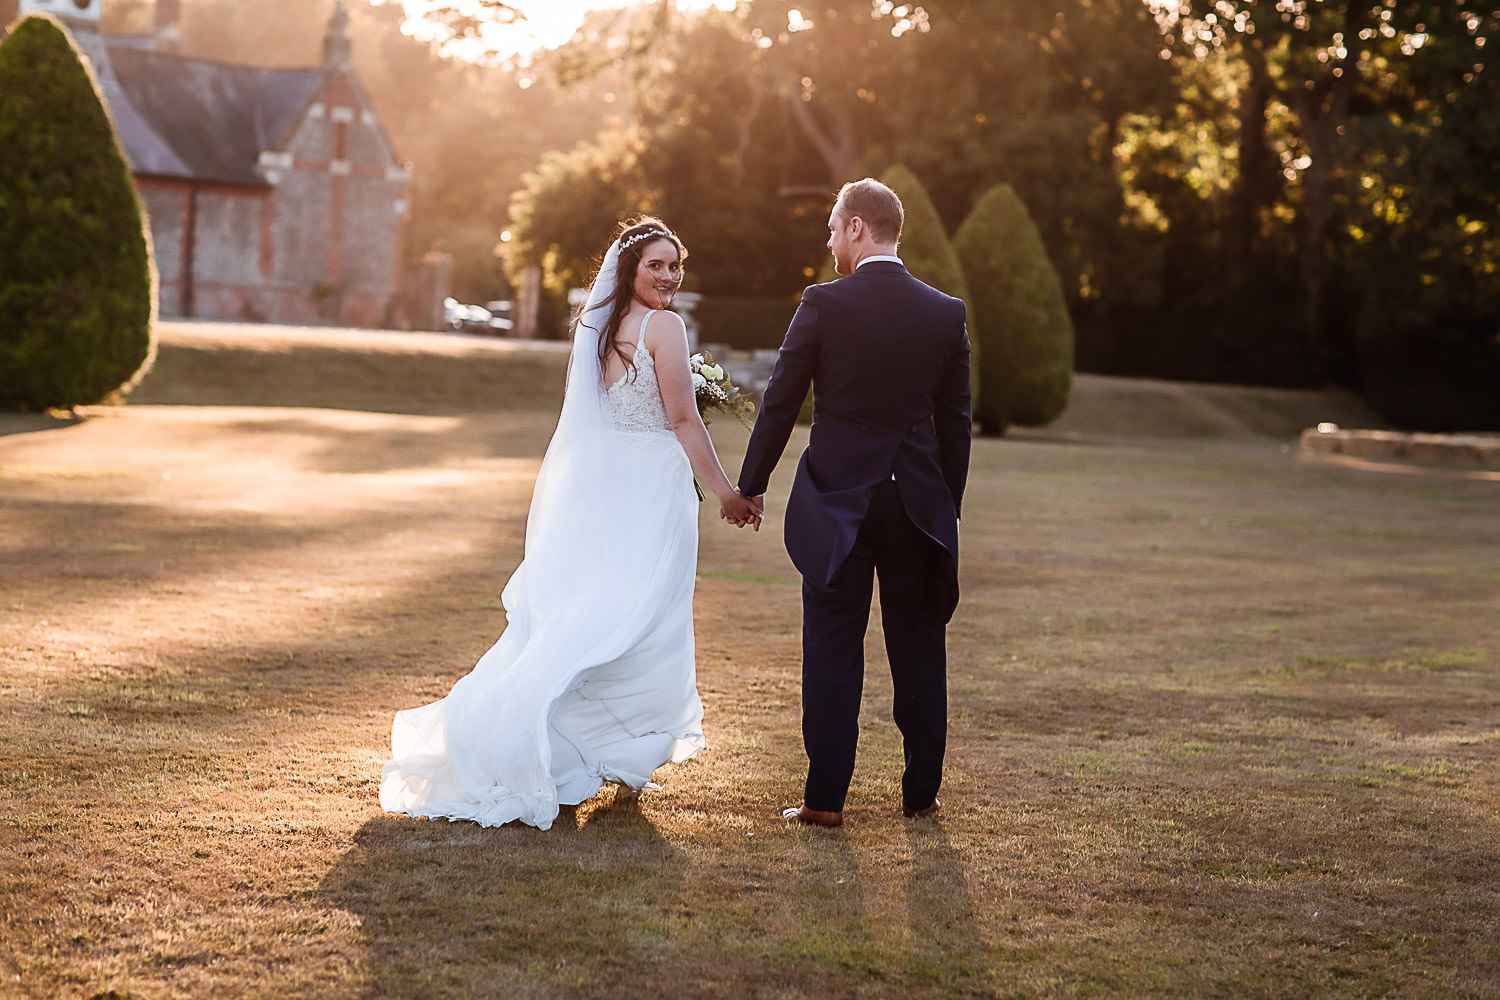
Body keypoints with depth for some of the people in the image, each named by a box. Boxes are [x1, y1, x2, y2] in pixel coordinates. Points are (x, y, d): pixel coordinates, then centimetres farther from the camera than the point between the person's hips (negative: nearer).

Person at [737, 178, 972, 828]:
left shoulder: (824, 304, -8)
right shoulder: (946, 312, 1)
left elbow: (779, 402, -4)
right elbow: (956, 422, 6)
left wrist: (752, 484, 8)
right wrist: (948, 505, 15)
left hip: (836, 500, -2)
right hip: (919, 505, 3)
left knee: (833, 650, 4)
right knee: (919, 650, 11)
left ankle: (826, 798, 4)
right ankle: (921, 792, 18)